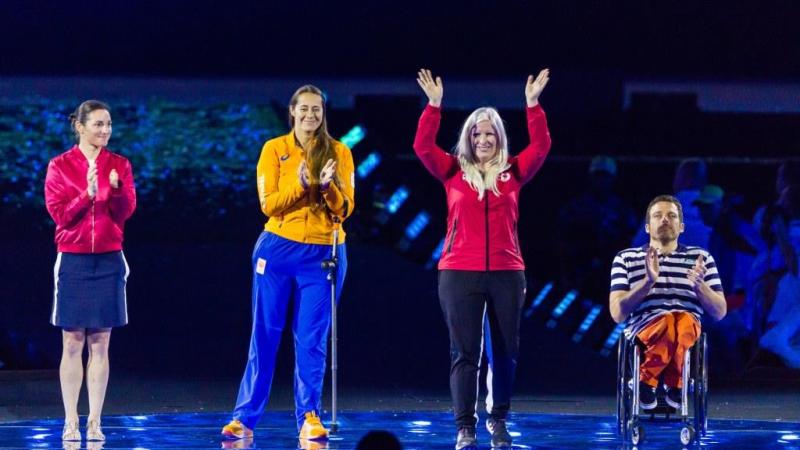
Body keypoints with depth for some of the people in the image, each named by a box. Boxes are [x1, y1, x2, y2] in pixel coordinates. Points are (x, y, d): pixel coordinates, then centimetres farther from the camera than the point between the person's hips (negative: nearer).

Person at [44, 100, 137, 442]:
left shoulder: (119, 165, 6)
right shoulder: (60, 166, 0)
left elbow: (125, 211, -3)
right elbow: (59, 212, -7)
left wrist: (116, 189, -22)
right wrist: (88, 194, -21)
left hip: (109, 261, 2)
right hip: (73, 260, -2)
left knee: (100, 345, 3)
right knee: (72, 344, 0)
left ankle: (94, 422, 6)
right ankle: (70, 422, 4)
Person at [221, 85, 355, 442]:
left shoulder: (339, 153, 3)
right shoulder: (274, 149, 1)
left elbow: (345, 209, -1)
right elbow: (269, 204, -5)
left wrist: (329, 186, -21)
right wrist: (299, 185, -22)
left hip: (323, 253, 0)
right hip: (278, 249, 0)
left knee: (311, 340, 1)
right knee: (264, 336, 3)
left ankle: (309, 417, 8)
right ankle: (245, 418, 6)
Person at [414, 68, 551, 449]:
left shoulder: (512, 173, 7)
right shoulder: (454, 172, 5)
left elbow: (541, 147, -3)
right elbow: (423, 147, -6)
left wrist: (533, 105, -11)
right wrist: (434, 105, -14)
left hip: (506, 274, 1)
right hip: (459, 274, -1)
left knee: (505, 351, 7)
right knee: (464, 352, -3)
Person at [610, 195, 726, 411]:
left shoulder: (701, 257, 20)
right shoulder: (626, 258, 17)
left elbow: (720, 312, 14)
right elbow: (618, 313, 5)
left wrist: (699, 285, -5)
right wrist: (649, 281, -8)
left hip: (690, 331, 1)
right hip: (642, 331, -1)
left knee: (683, 322, -38)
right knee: (669, 322, -38)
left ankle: (649, 378, -15)